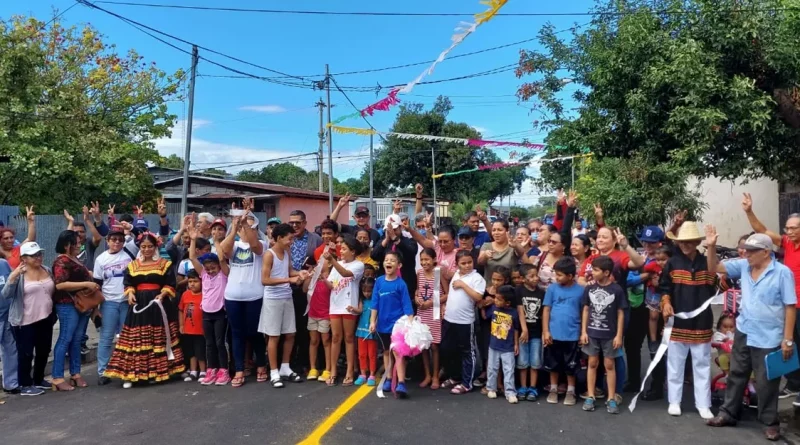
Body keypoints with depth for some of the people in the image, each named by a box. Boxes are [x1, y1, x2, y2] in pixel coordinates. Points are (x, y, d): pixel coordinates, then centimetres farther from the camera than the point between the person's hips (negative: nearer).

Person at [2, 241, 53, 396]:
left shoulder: (47, 271, 6)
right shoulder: (19, 274, -12)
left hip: (45, 319, 6)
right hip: (25, 322, -6)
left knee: (44, 351, 15)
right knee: (26, 354, 3)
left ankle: (38, 379, 32)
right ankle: (25, 385, 15)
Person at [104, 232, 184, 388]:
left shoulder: (165, 264, 4)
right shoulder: (132, 265, 13)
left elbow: (170, 284, 0)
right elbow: (128, 283, 10)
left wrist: (163, 294, -17)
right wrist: (130, 293, -10)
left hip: (158, 304, -2)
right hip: (138, 305, 2)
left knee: (159, 339, 1)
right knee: (135, 340, -1)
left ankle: (157, 372, 10)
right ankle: (131, 374, 2)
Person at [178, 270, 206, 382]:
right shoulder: (185, 294, 3)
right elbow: (181, 310, 11)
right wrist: (181, 325, 9)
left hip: (201, 330, -6)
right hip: (187, 330, 6)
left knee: (201, 352, 4)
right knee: (191, 352, 18)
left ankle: (203, 372, 18)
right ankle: (193, 372, 30)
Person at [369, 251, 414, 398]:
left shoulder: (401, 284, -10)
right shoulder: (379, 281, 0)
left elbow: (407, 305, -10)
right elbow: (375, 302, 4)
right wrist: (373, 321, 3)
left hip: (397, 323, -4)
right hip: (383, 323, 5)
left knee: (398, 352, -10)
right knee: (386, 352, 16)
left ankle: (401, 384, -13)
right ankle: (388, 380, 28)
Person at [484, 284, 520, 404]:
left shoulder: (514, 312, -13)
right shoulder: (493, 307, -8)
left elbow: (516, 329, -2)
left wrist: (516, 344, 0)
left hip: (508, 348, -2)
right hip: (493, 346, 2)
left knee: (509, 371, 1)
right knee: (492, 369, 14)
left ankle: (510, 392, 7)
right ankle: (491, 388, 28)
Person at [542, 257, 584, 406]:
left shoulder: (580, 290, -6)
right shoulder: (552, 288, -4)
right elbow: (546, 310, -1)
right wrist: (545, 331, -4)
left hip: (572, 335, -1)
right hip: (554, 334, 1)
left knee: (571, 366, 11)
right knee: (553, 365, 12)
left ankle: (570, 391, 27)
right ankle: (553, 389, 27)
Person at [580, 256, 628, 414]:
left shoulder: (617, 290, -10)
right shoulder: (589, 289, -2)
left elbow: (620, 313, -4)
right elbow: (586, 310, 5)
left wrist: (619, 335, -6)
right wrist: (583, 331, 1)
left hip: (610, 334, -2)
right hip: (592, 333, 2)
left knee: (609, 365, 7)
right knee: (592, 363, 10)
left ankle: (611, 399, 16)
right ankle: (590, 397, 18)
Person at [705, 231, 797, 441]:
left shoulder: (782, 272, -13)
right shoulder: (744, 266, 0)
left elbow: (790, 307, -13)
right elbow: (714, 268, 7)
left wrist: (787, 339, -15)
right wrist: (712, 246, -9)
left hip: (768, 338, -5)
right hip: (743, 333, 5)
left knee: (766, 383, 6)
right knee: (736, 375, 15)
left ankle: (770, 422, 23)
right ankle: (728, 413, 28)